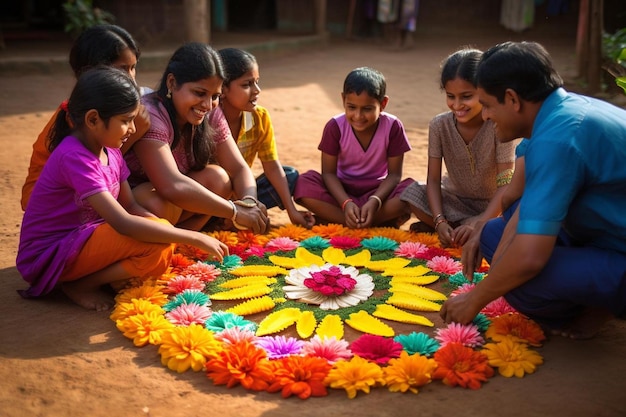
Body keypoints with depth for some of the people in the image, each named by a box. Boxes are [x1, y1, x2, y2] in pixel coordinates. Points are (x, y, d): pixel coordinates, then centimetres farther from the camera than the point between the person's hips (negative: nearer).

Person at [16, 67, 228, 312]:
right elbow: (123, 223, -32)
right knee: (155, 245, -24)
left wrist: (182, 238, -12)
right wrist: (195, 238, -29)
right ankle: (81, 285, -7)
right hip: (47, 256, -8)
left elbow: (131, 207, 4)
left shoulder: (110, 151, 1)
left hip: (81, 241, 9)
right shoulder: (73, 157, -25)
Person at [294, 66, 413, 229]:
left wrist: (375, 201, -29)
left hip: (377, 191, 0)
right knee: (304, 184, -29)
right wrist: (346, 203, -29)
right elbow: (329, 172, -12)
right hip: (342, 191, 1)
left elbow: (394, 174, -12)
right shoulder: (335, 126, -15)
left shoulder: (393, 126, -15)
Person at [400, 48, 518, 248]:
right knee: (412, 193, -23)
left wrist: (478, 225, -36)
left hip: (491, 205, -2)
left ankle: (454, 228, -7)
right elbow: (433, 179, -14)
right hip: (455, 199, 2)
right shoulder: (439, 125, -16)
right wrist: (440, 221, -29)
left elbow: (506, 184, -25)